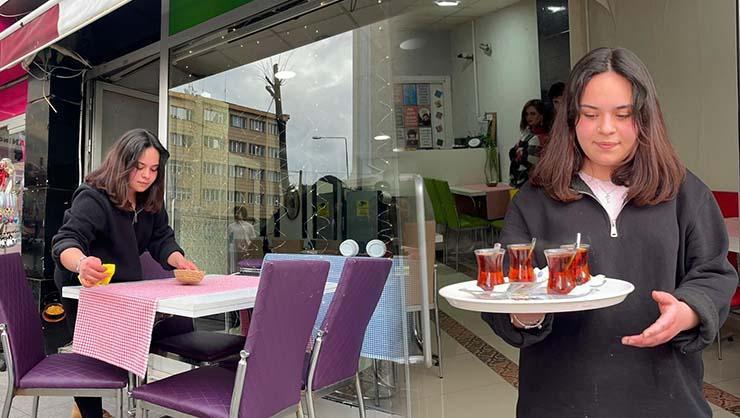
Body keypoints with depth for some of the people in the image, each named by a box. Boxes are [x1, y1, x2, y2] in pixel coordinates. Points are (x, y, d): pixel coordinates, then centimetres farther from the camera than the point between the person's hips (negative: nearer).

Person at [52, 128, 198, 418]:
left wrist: (179, 261, -31)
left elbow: (162, 240, -9)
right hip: (84, 289, -7)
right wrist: (81, 263, -64)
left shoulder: (150, 201, -6)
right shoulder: (92, 198, -27)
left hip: (124, 289, 8)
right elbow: (65, 241, -40)